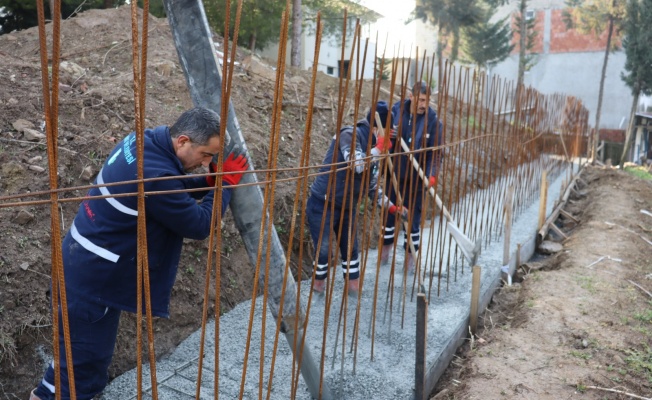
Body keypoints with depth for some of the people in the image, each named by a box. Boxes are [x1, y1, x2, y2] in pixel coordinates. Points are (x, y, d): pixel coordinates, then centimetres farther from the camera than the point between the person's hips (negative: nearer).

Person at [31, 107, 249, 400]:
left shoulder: (143, 141, -1)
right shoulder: (154, 175, -30)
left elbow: (173, 191, 13)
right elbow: (199, 226, -20)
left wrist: (209, 182, 0)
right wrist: (225, 184, -11)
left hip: (85, 267, 10)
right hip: (93, 279, -10)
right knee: (87, 366, 8)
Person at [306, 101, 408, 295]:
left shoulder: (374, 149, 7)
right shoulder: (350, 134, -16)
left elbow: (373, 186, 11)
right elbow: (356, 165, -31)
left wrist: (392, 207, 4)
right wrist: (379, 148, -20)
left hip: (347, 207, 7)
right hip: (323, 204, -7)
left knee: (351, 248, 12)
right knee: (324, 250, 2)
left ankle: (353, 285, 28)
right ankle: (318, 284, 25)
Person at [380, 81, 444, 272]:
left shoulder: (432, 120, -11)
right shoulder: (396, 110, -7)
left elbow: (435, 152, -12)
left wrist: (432, 174, -26)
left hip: (416, 177, -2)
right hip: (393, 173, 2)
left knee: (412, 217, 8)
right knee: (389, 212, 15)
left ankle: (410, 255, 25)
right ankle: (386, 248, 36)